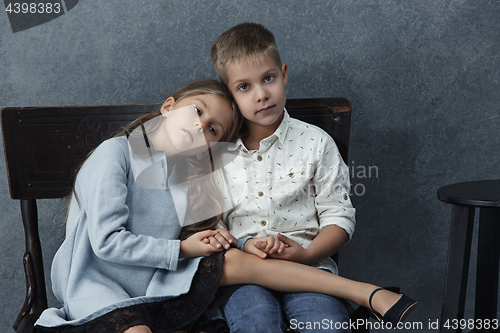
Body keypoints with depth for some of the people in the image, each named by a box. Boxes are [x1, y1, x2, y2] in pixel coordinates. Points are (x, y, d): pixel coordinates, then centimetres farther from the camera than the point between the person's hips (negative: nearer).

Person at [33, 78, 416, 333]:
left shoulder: (184, 178, 11)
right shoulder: (116, 153, -8)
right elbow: (108, 241, -16)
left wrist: (209, 239, -10)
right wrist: (181, 250, -11)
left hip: (158, 290, 4)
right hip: (100, 290, -4)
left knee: (235, 259, -16)